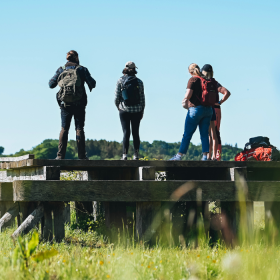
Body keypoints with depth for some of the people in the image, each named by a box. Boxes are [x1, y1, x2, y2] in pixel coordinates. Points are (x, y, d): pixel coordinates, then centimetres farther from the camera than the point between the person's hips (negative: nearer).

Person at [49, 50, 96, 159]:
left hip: (65, 104, 1)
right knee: (79, 128, 3)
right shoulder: (82, 69, -3)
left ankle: (60, 155, -3)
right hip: (79, 104, -1)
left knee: (64, 129, 5)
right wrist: (91, 86, 16)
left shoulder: (61, 70, 2)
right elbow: (92, 83, -7)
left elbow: (51, 84, 3)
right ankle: (82, 155, 0)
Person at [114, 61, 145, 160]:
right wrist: (142, 111, 13)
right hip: (137, 110, 2)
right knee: (135, 133, 9)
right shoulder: (139, 82, 0)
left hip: (124, 110, -1)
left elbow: (116, 97, -3)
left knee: (126, 132, -1)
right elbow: (142, 98, 3)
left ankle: (124, 155, -8)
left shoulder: (120, 81, -4)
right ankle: (136, 155, 11)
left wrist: (118, 107, 14)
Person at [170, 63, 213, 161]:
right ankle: (205, 156, 0)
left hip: (196, 109, -6)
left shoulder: (193, 80, -7)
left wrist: (184, 101, 4)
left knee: (187, 134, -1)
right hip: (208, 109, 6)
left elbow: (188, 94, -14)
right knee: (204, 134, 7)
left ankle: (179, 155, 2)